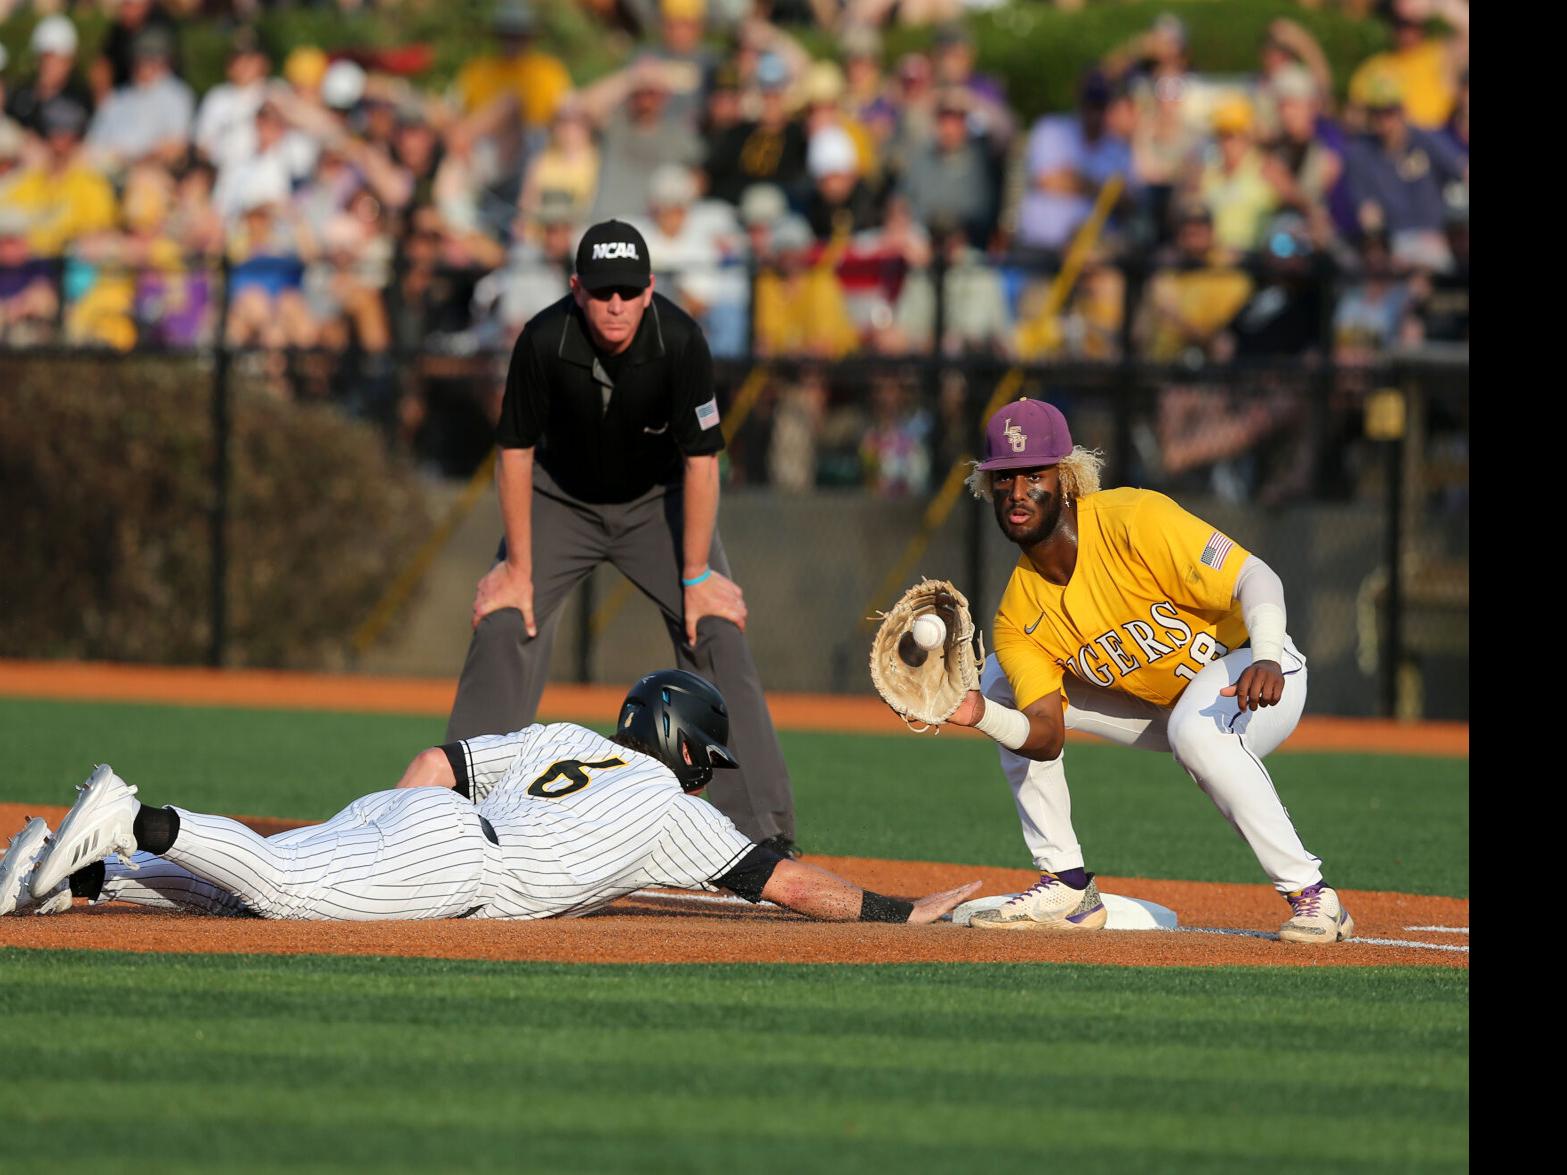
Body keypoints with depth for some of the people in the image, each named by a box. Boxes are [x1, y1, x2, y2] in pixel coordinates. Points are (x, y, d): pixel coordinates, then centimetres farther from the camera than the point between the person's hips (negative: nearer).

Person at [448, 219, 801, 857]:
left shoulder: (680, 342, -30)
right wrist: (518, 567, -13)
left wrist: (697, 575, -19)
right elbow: (517, 450, -15)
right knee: (502, 626, -10)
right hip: (561, 499, 1)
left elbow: (701, 457, -21)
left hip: (659, 499, -1)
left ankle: (763, 823, -11)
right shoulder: (544, 342, -28)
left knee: (717, 631, -13)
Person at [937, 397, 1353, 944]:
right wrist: (981, 715, -34)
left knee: (1198, 730, -40)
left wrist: (1267, 661, -49)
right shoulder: (1019, 614, -8)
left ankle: (1311, 895, -29)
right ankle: (1066, 887, 6)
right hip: (1154, 705, 7)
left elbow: (1255, 578, -30)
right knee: (998, 683, 0)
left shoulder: (1133, 520, -26)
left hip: (1257, 673, -7)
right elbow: (1045, 737, -13)